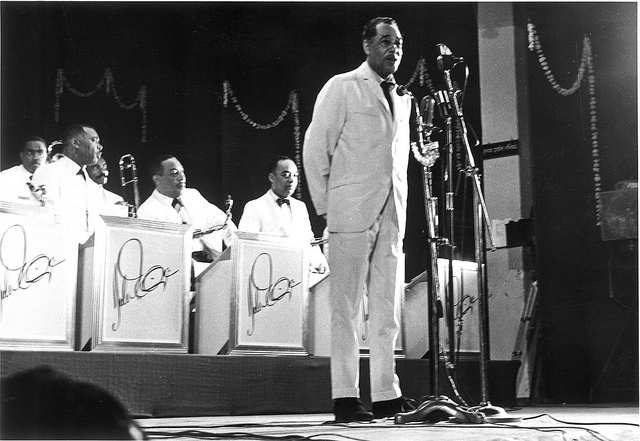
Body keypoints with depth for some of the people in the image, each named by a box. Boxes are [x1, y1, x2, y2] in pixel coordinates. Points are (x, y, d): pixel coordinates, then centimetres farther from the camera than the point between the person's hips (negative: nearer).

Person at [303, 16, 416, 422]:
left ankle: (387, 395, 10)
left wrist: (401, 206, 16)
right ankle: (345, 399, -1)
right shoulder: (342, 88, 1)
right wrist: (325, 205, -5)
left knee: (387, 309, 5)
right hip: (351, 214, -6)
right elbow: (315, 147, -2)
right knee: (346, 308, -3)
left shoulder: (402, 99, 19)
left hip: (392, 217, 6)